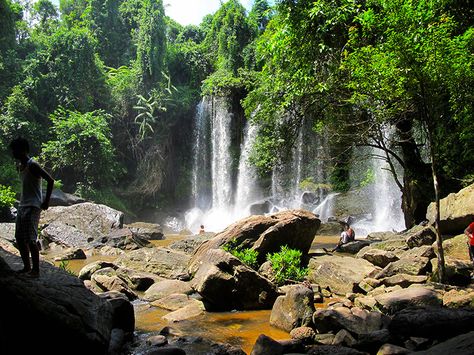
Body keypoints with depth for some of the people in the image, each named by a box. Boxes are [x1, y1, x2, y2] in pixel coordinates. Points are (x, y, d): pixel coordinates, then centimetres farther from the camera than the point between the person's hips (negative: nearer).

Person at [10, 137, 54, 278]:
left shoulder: (32, 165, -13)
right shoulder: (20, 166, 14)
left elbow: (50, 180, -19)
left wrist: (46, 201, -17)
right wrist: (22, 202, 16)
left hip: (32, 207, -9)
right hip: (22, 206, 9)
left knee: (30, 240, -10)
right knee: (19, 239, 12)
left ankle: (36, 270, -3)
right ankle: (27, 267, 23)